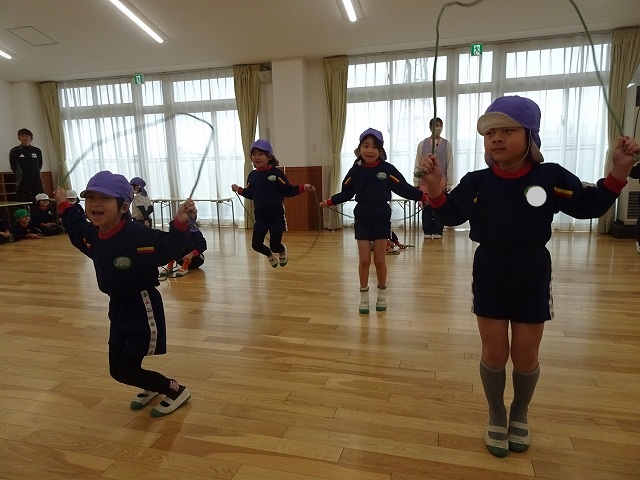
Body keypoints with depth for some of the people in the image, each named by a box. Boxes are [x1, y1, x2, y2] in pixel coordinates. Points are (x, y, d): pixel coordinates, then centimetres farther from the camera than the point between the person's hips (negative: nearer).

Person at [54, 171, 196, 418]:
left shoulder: (138, 235, -26)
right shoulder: (91, 233, -2)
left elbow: (169, 247, -32)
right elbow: (77, 229, 21)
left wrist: (180, 223, -47)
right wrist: (64, 205, 24)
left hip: (143, 307, -8)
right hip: (117, 306, 8)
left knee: (127, 371, -1)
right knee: (116, 370, 17)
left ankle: (177, 391, 22)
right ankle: (153, 386, 48)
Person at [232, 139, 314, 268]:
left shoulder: (276, 173, -8)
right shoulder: (252, 175, 6)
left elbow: (288, 191, -9)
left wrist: (303, 187, -20)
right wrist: (239, 190, 20)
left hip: (276, 214, -4)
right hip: (260, 215, 4)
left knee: (275, 246, -2)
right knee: (256, 244, 1)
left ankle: (282, 251, 39)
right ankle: (269, 255, 36)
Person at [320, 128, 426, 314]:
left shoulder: (387, 169, -8)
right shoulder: (356, 170, -5)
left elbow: (404, 188, -7)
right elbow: (346, 193, 2)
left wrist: (423, 195, -14)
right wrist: (330, 201, -5)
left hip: (382, 219, -1)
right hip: (362, 219, 1)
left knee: (379, 260, 6)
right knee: (364, 260, 4)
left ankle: (382, 295, 27)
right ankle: (364, 296, 21)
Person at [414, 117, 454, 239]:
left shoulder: (446, 144, 5)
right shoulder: (422, 144, 6)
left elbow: (450, 165, 4)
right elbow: (417, 164, 6)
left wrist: (449, 183, -1)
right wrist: (416, 182, 2)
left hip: (441, 180, 0)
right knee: (426, 206, 2)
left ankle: (438, 232, 11)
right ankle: (427, 232, 12)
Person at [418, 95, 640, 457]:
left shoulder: (550, 177, -8)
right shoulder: (477, 182, -8)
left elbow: (589, 206, -2)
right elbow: (452, 215, -17)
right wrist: (435, 184, -33)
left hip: (532, 279, 0)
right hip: (490, 279, 0)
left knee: (525, 355, 11)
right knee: (494, 352, 7)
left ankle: (520, 414, 40)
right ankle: (497, 416, 32)